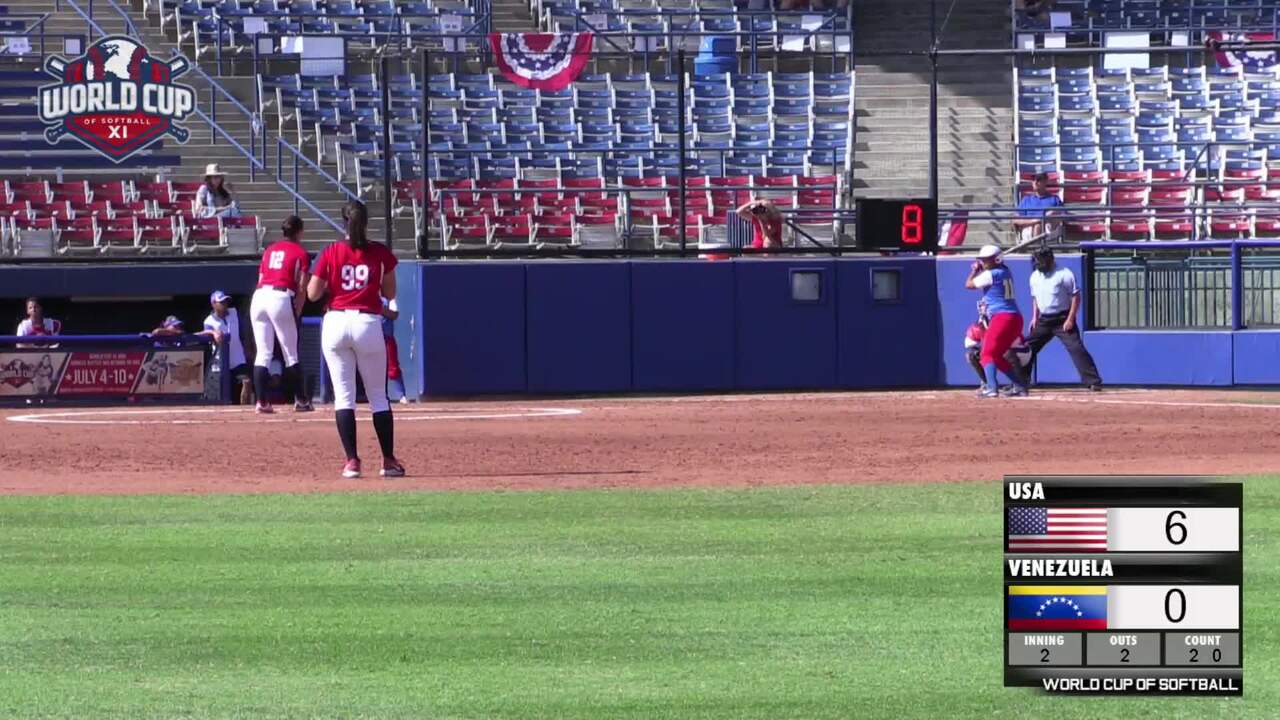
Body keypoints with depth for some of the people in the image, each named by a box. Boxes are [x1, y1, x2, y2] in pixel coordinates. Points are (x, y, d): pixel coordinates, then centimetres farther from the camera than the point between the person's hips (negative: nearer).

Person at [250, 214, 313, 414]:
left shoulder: (269, 250, 20)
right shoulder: (300, 253, 6)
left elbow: (261, 279, 16)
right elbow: (301, 289, -1)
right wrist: (296, 313, 6)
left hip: (259, 296, 4)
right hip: (281, 298, -4)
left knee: (263, 353, 6)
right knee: (291, 354, 4)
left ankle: (262, 401, 0)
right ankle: (300, 400, 8)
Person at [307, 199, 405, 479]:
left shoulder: (331, 253, 0)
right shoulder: (380, 253, 0)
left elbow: (313, 294, 1)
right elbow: (390, 293, 6)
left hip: (335, 322, 0)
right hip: (368, 323, 0)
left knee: (343, 395, 2)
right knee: (378, 395, 8)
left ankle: (352, 460, -6)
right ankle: (389, 461, 7)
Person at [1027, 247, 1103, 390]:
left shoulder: (1064, 274, -13)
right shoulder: (1035, 276, 8)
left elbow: (1076, 297, -12)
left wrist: (1070, 319, -18)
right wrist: (1035, 317, 10)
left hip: (1063, 319, -7)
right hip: (1043, 320, 7)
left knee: (1076, 349, -16)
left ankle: (1094, 382, -17)